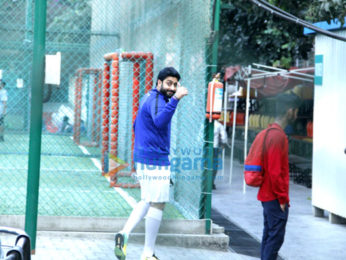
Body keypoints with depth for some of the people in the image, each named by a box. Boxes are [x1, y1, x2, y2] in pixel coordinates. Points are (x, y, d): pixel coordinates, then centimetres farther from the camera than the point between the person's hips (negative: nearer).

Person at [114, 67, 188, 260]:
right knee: (158, 204, -3)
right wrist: (175, 99, -47)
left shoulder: (149, 98, 18)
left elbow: (136, 126, 29)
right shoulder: (156, 100, -14)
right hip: (156, 160, -10)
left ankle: (125, 234, 1)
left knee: (147, 201, 18)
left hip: (143, 158, 10)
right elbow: (160, 121, -37)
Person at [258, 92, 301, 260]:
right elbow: (275, 171, -21)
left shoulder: (271, 132, 13)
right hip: (275, 197, -10)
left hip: (267, 196, 10)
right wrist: (282, 198, -16)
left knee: (269, 234, 14)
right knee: (276, 235, -7)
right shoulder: (278, 135, -18)